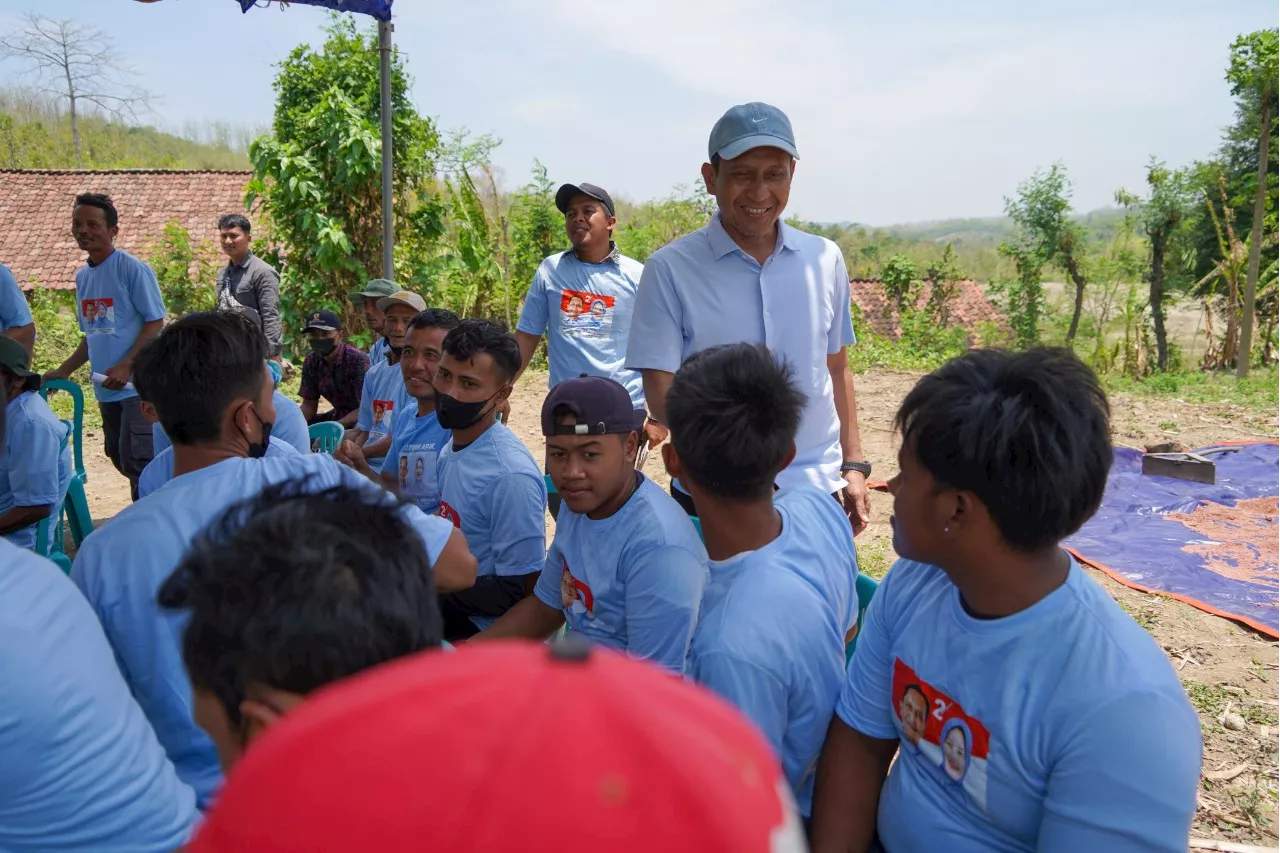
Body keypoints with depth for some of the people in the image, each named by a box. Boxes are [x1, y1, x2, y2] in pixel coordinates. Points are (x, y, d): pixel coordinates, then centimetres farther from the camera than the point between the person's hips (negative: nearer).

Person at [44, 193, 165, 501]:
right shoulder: (81, 277, 13)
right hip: (106, 388, 8)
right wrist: (63, 371, 15)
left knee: (136, 460, -10)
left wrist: (126, 366, -19)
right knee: (119, 458, 15)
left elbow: (155, 323, -12)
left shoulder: (132, 269, -9)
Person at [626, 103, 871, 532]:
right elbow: (661, 392, -11)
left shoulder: (825, 259, 3)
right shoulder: (669, 269, -9)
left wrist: (854, 464, 10)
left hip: (817, 491, 4)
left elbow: (836, 368, 13)